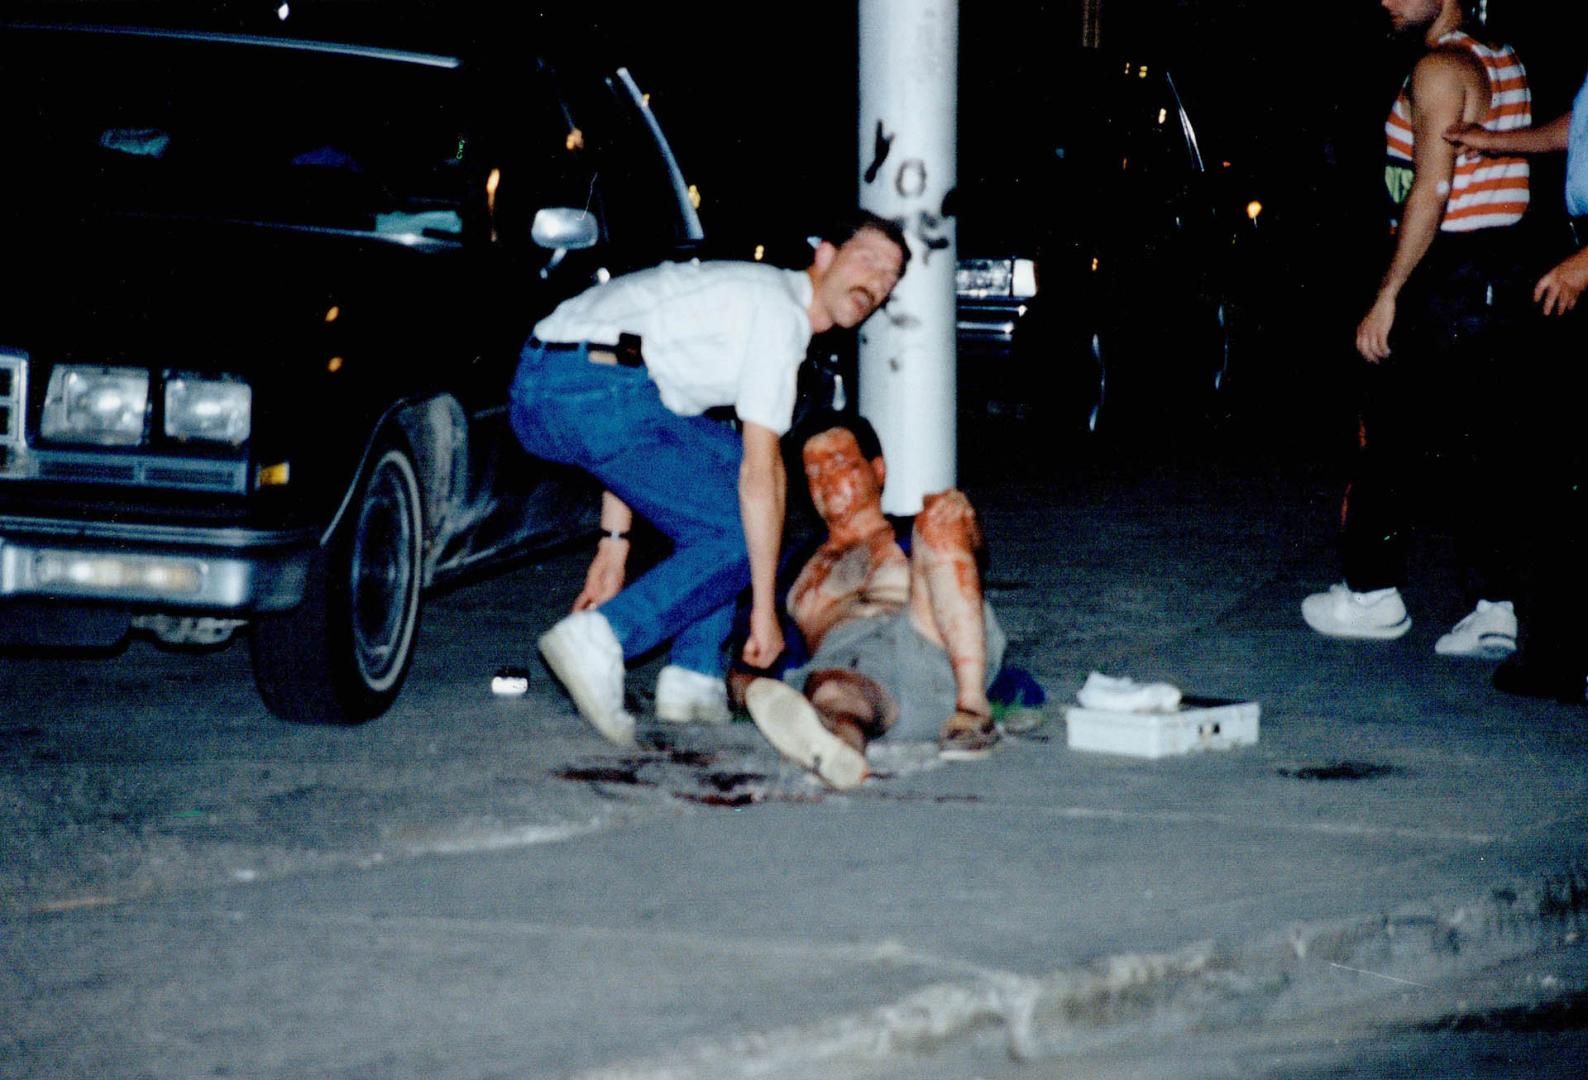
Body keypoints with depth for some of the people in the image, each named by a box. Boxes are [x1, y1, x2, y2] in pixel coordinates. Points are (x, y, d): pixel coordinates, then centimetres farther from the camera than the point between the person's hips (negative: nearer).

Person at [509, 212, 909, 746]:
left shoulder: (746, 291, 27)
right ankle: (598, 640, -18)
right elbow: (761, 472, -8)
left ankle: (692, 679, 14)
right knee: (740, 537, -3)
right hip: (598, 392, -10)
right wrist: (764, 609, -4)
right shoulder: (780, 311, -3)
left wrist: (614, 546, 26)